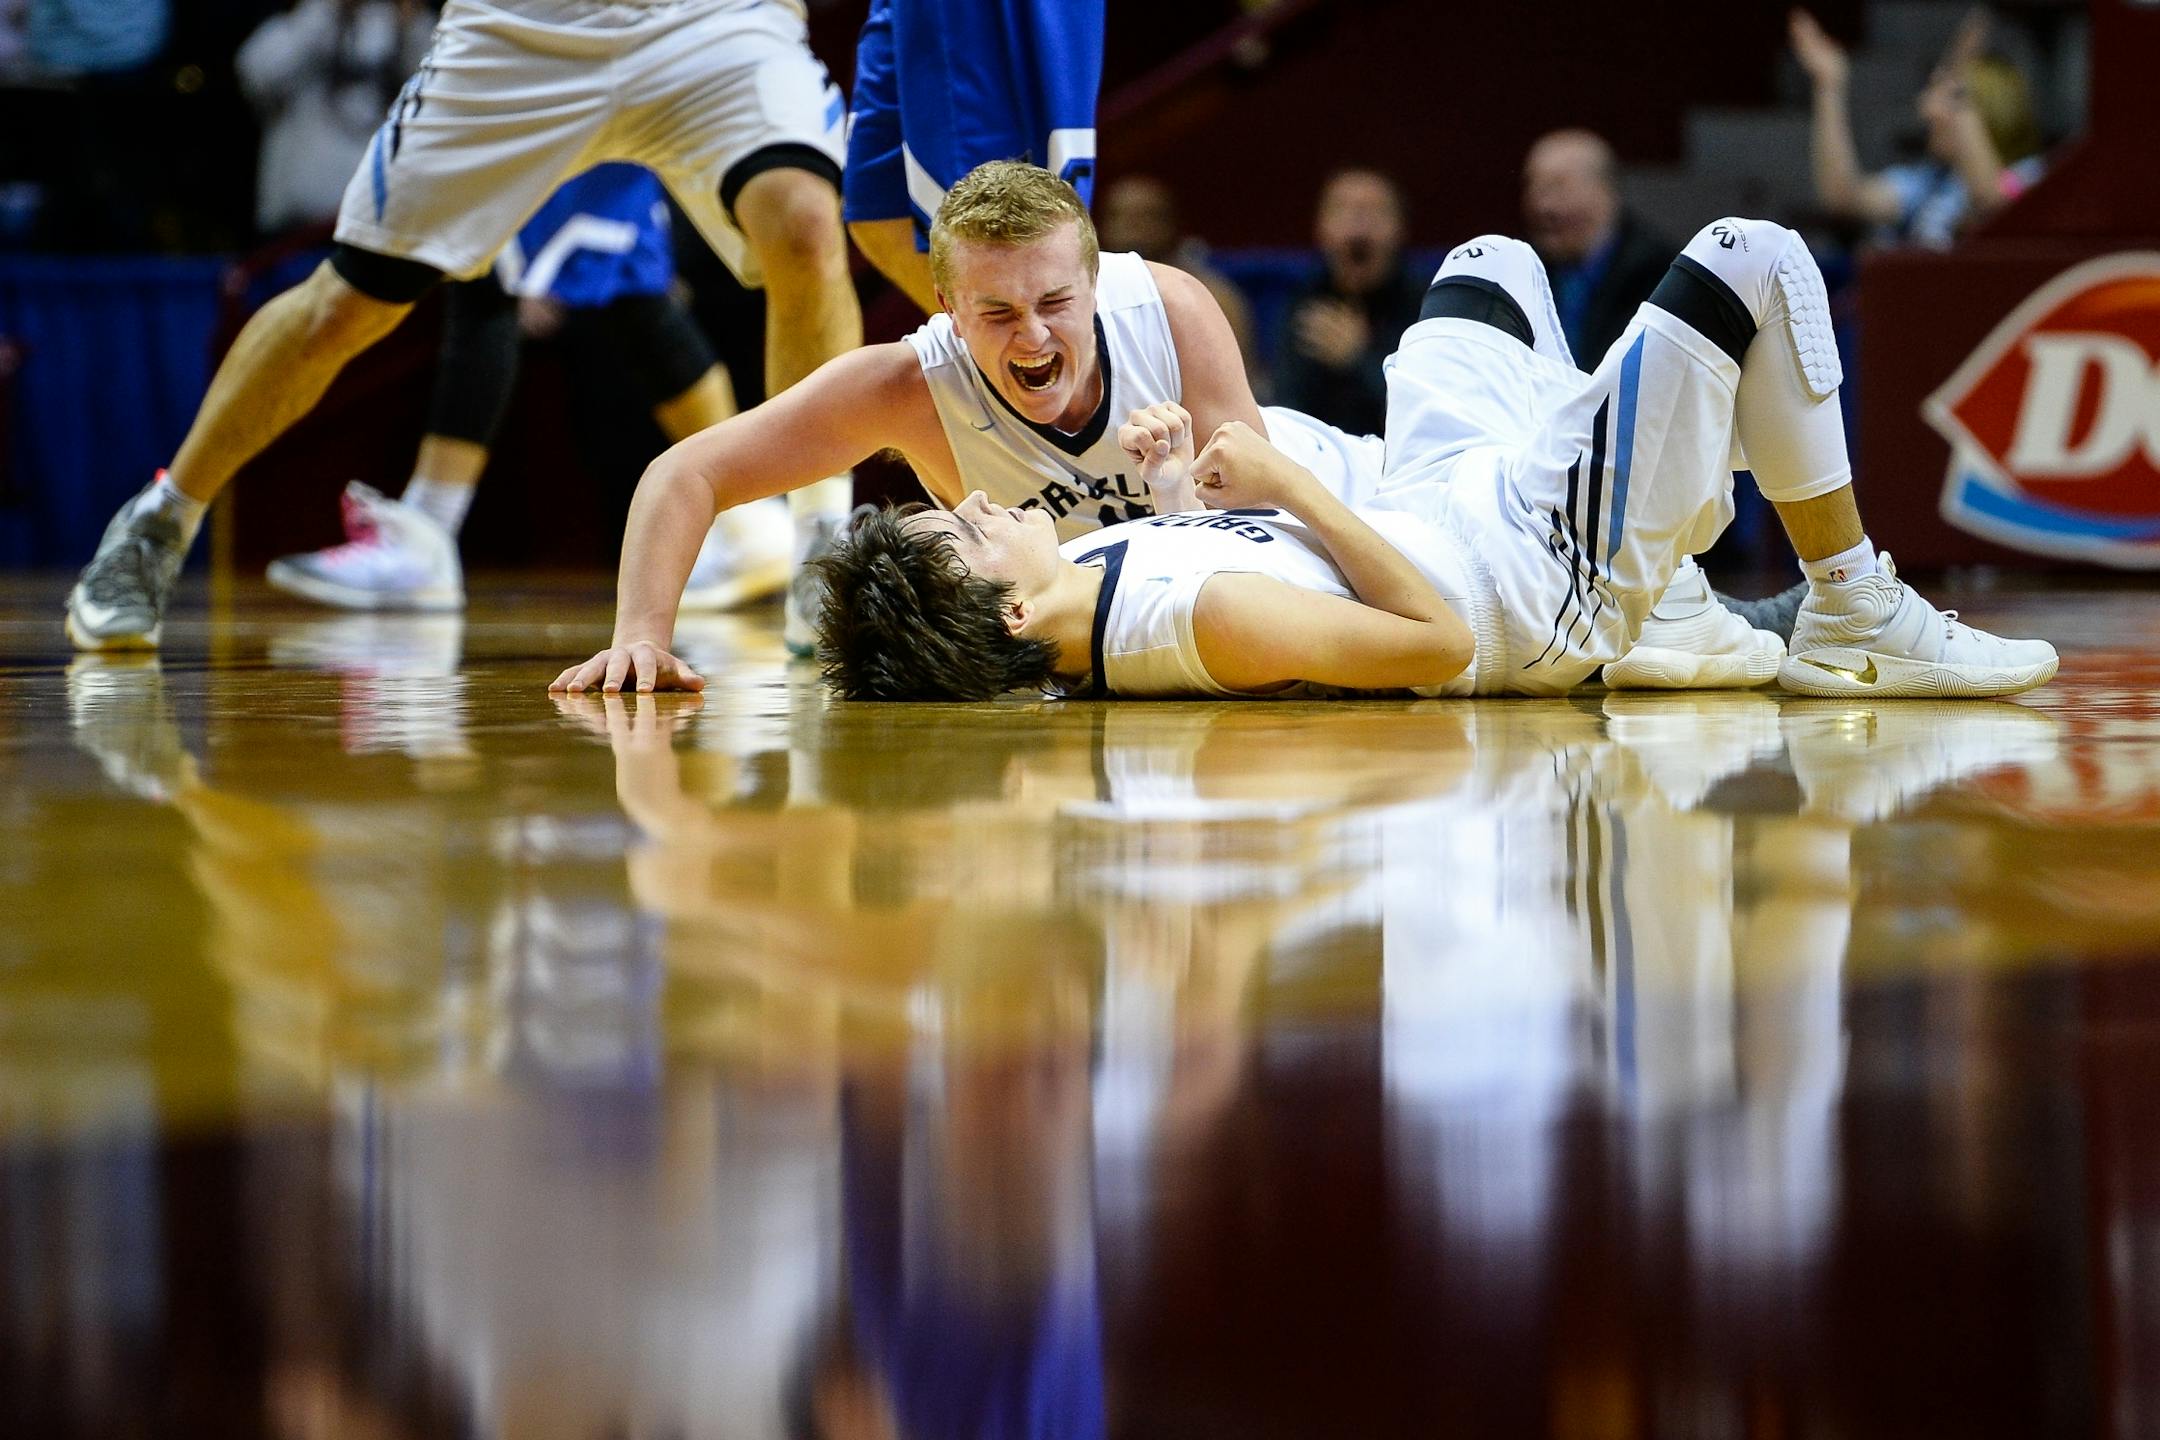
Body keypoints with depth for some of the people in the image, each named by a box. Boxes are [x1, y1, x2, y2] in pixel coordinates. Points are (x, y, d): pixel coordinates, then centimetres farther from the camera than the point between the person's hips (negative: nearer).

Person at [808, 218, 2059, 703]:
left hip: (1434, 510, 9)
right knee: (1757, 259, -2)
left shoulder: (1080, 584, -16)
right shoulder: (1203, 616, -42)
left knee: (1497, 260, 31)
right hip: (1550, 574, -8)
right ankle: (1855, 620, 12)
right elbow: (1442, 646, -34)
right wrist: (1291, 486, -27)